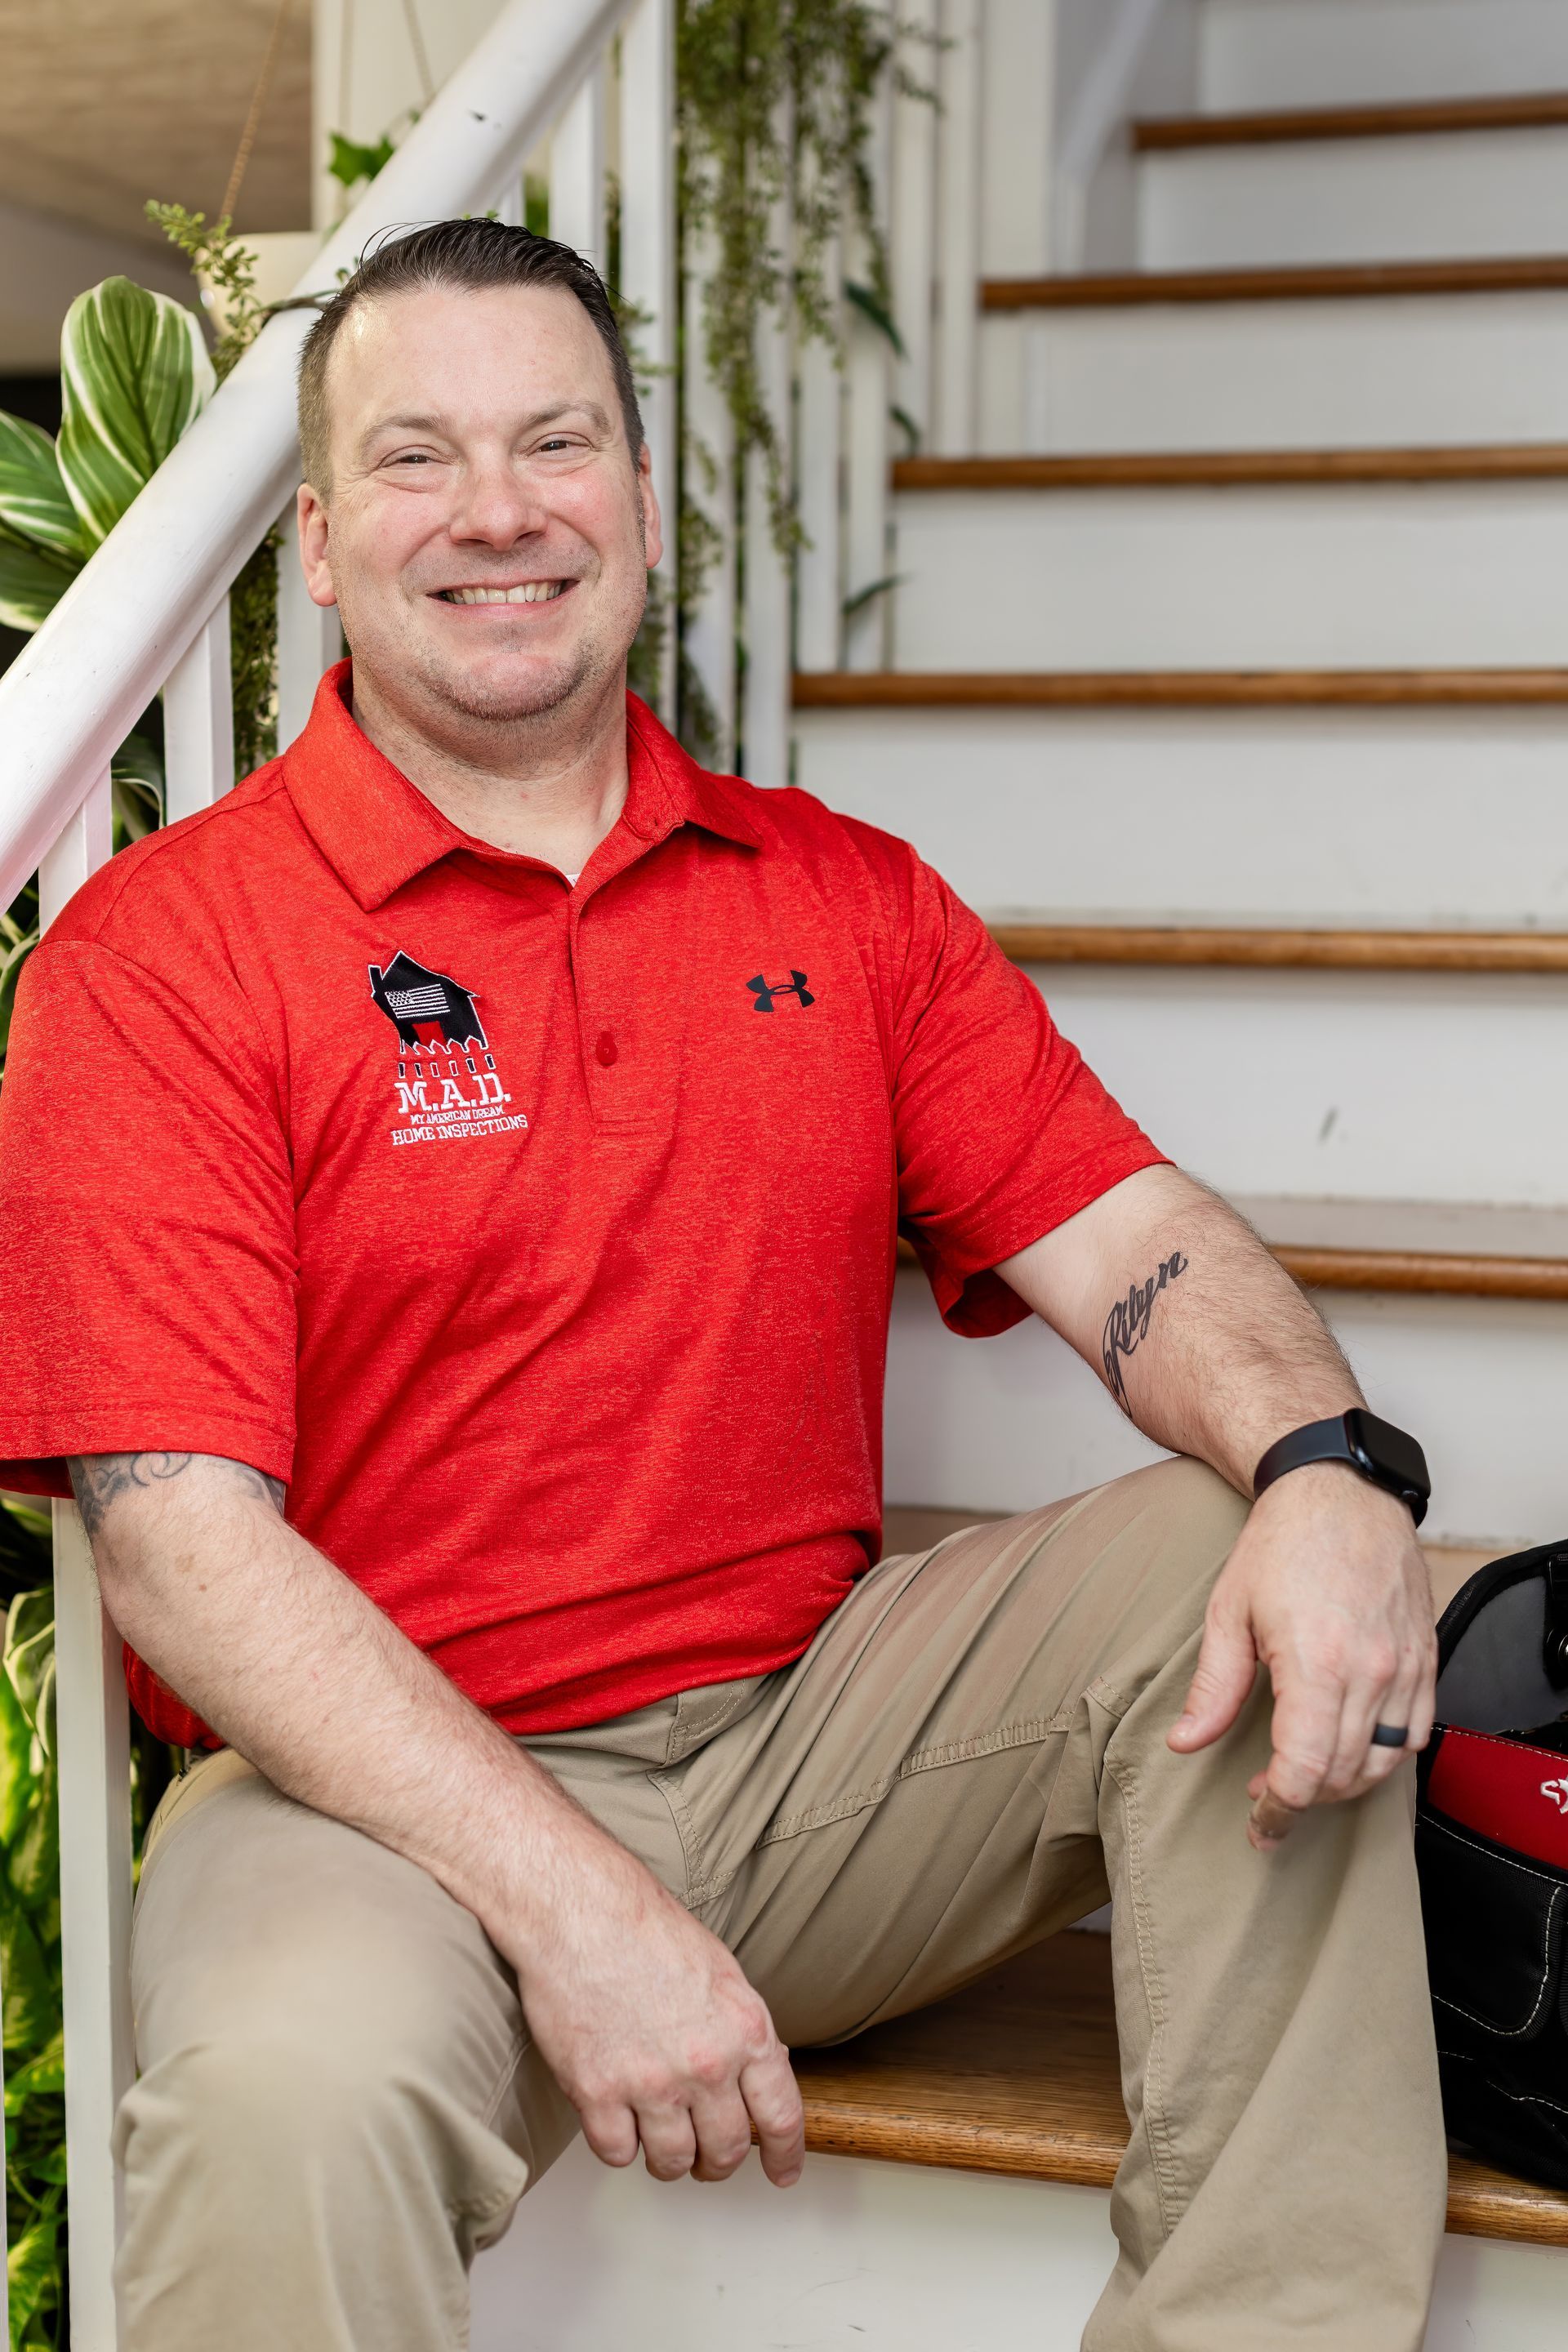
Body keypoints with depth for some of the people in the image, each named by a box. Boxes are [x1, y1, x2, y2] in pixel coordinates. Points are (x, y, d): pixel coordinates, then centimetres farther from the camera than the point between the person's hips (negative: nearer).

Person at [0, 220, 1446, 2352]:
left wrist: (1327, 1467, -22)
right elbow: (180, 1535, -13)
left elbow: (1131, 1242, 2)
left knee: (1272, 1599, -15)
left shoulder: (845, 900, 10)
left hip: (812, 1728, 5)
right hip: (393, 1789, -5)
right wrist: (572, 1905, -22)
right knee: (288, 2091, -37)